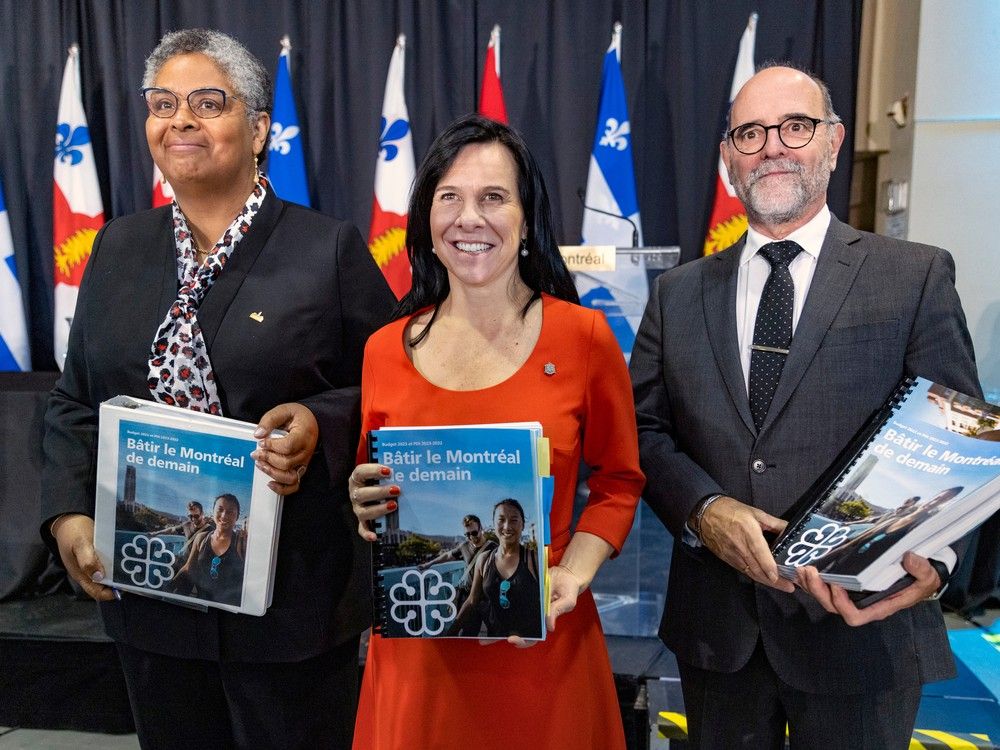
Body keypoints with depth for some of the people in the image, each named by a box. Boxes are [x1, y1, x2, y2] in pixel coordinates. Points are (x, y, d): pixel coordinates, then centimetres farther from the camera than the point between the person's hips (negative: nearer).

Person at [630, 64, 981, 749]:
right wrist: (703, 507, -15)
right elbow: (646, 429, 4)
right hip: (715, 625, 3)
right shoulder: (679, 294, 6)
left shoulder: (918, 278, -3)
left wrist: (930, 559, -23)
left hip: (860, 624, -2)